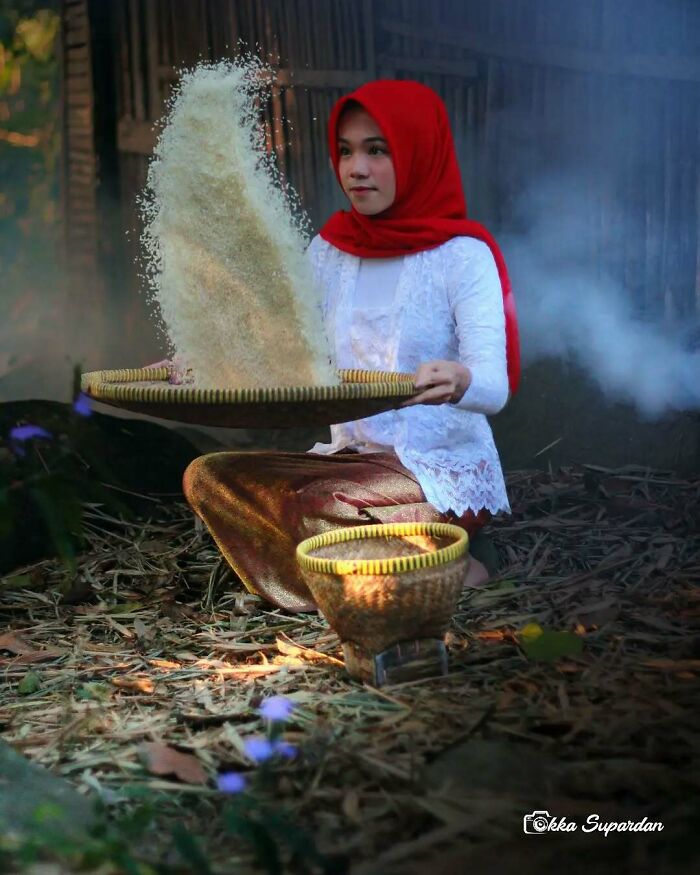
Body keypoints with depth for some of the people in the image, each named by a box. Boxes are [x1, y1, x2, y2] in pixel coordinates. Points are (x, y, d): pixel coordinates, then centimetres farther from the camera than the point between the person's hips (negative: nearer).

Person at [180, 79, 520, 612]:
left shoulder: (462, 255, -9)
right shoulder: (329, 249, 8)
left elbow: (495, 387, -19)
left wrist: (457, 382, -43)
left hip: (445, 469, -6)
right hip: (349, 457, 7)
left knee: (316, 508, -32)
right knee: (208, 477, -13)